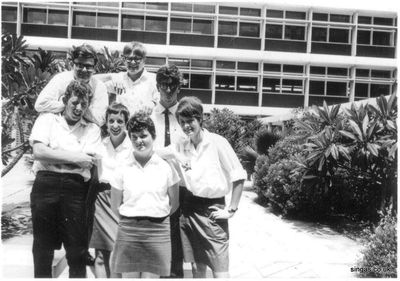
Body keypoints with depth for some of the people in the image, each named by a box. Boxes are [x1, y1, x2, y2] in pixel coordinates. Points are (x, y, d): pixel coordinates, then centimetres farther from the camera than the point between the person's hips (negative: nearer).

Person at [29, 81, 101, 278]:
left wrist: (53, 155, -2)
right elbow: (38, 152, -5)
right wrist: (75, 157, -7)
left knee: (77, 247, 3)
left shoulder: (92, 129, 13)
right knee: (43, 245, 7)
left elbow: (87, 161, -2)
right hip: (45, 184, 0)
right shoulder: (47, 119, 12)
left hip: (76, 187, 0)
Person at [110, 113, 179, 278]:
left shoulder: (166, 166, 2)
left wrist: (157, 217, 3)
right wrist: (131, 219, 3)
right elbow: (115, 206, 9)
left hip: (157, 231, 0)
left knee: (151, 276, 2)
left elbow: (174, 203, 7)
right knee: (128, 276, 5)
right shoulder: (123, 168, 3)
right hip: (128, 231, 1)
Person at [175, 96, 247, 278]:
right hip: (188, 209, 5)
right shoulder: (181, 146, 5)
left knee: (220, 270, -2)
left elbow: (238, 177, -8)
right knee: (198, 266, 15)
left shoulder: (217, 143, -10)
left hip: (212, 209, -4)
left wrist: (231, 209, -9)